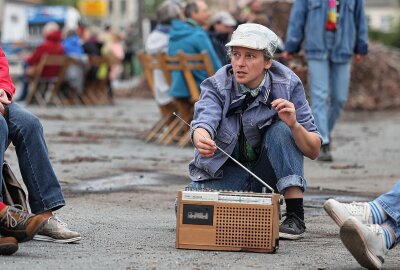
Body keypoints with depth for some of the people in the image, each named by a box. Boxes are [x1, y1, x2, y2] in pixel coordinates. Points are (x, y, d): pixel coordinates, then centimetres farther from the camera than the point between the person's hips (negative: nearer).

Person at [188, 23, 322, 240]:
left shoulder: (287, 85, -16)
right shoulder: (217, 86, -16)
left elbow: (313, 151, -17)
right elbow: (204, 121, -37)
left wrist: (294, 125, -38)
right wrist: (201, 140, -62)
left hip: (268, 171, -1)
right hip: (227, 171, 1)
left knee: (281, 129, -29)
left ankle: (296, 216, -24)